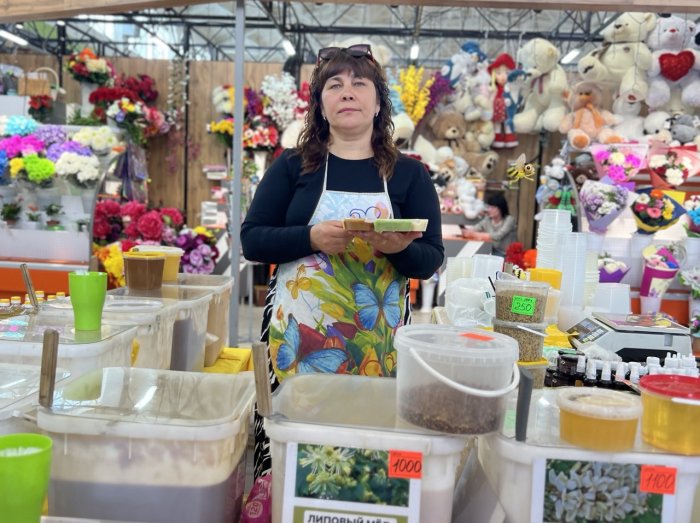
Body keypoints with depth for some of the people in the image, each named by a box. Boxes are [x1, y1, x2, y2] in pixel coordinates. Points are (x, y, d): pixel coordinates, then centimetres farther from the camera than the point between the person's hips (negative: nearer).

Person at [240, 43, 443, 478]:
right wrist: (312, 238, -15)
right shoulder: (293, 166, 6)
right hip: (299, 331, 0)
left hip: (379, 337, 1)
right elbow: (252, 239, 2)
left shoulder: (409, 173, 7)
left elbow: (432, 260, 5)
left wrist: (400, 248, -17)